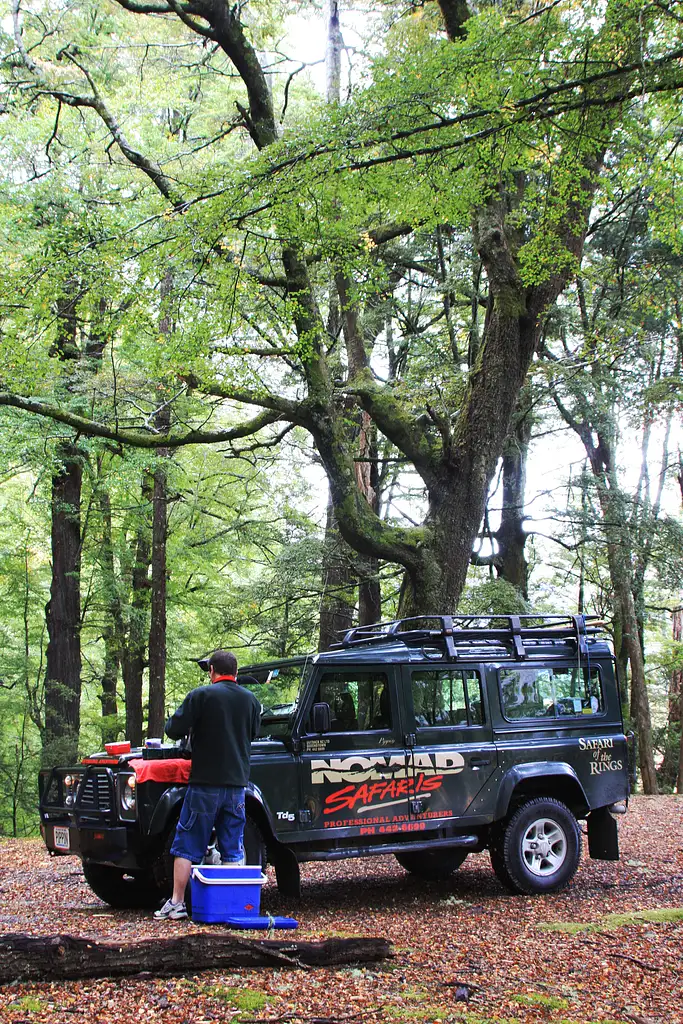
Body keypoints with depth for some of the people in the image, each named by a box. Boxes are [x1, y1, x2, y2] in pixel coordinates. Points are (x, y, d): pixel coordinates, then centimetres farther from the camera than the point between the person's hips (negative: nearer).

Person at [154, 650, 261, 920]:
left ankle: (176, 903, 4)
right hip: (237, 781, 4)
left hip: (206, 782, -4)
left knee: (187, 846, 4)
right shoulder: (250, 699, 5)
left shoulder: (201, 695, -10)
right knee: (233, 849, 10)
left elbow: (175, 730, -10)